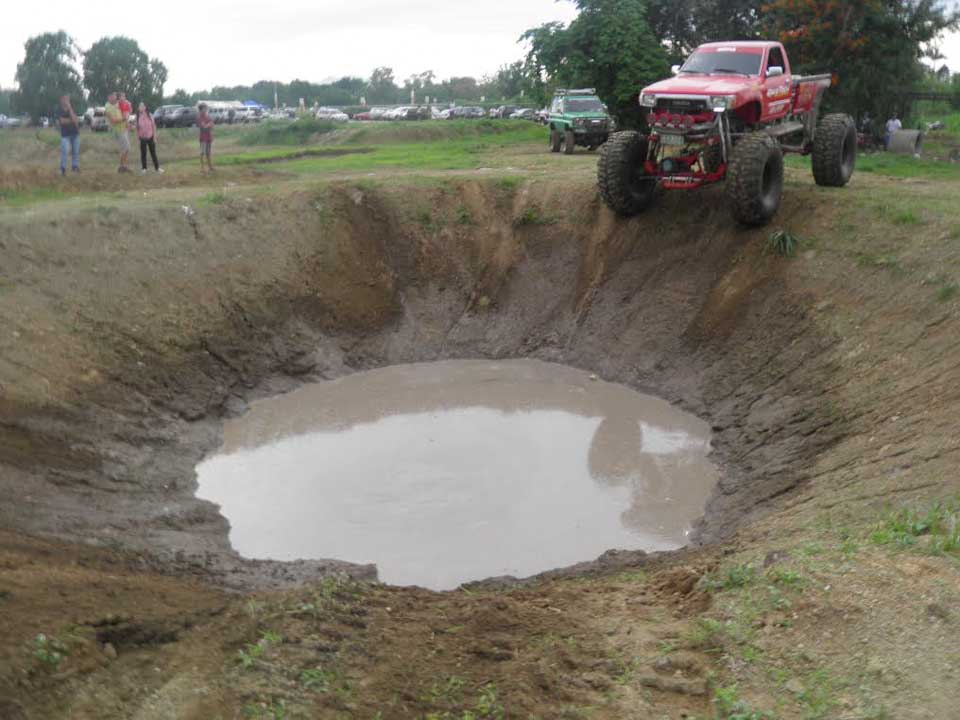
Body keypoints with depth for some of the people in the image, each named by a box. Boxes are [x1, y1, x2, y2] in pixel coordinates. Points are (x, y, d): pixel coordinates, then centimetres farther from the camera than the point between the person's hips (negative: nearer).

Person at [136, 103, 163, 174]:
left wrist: (155, 137, -4)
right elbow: (137, 128, 1)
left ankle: (157, 167, 16)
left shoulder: (149, 115, -4)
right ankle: (144, 169, 13)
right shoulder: (138, 117, -3)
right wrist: (138, 138, -5)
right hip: (142, 138, 0)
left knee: (153, 153, 8)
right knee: (143, 153, 5)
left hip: (150, 137, 0)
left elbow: (154, 126, 0)